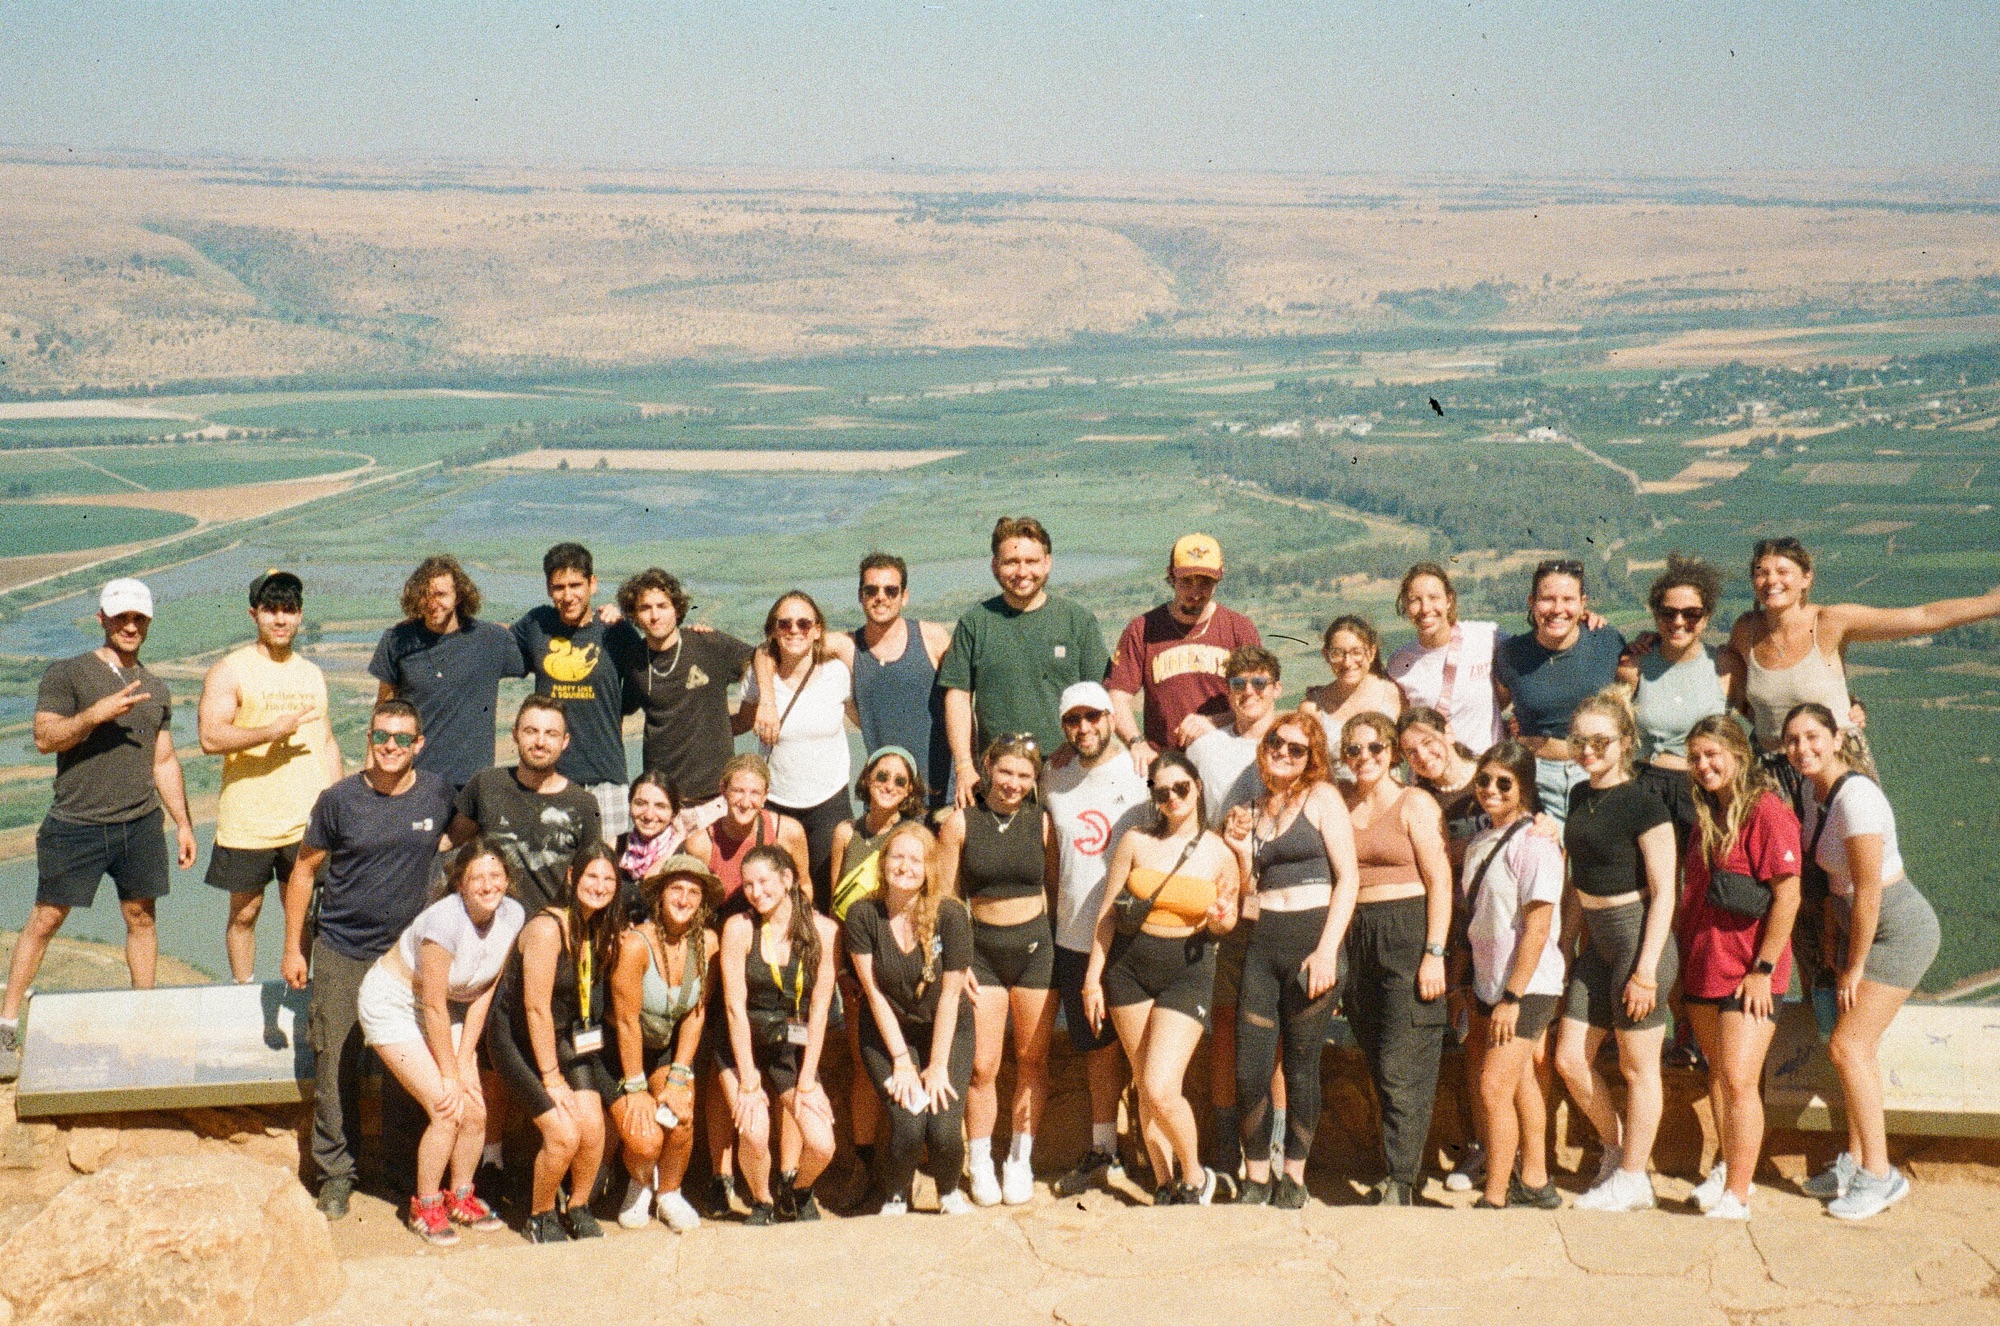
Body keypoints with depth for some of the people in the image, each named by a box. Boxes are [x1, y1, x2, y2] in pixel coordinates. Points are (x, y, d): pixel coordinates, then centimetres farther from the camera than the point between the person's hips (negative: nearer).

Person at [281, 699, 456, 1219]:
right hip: (341, 952, -2)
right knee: (335, 1067, 0)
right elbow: (303, 871, 2)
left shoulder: (438, 794, -1)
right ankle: (336, 1173, 14)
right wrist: (293, 948, 2)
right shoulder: (340, 800, -7)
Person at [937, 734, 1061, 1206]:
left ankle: (1020, 1161, 21)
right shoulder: (961, 822, -4)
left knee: (1032, 1060, 7)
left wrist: (1061, 942, -4)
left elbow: (1057, 881, 6)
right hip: (982, 949, -1)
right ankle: (980, 1165, 14)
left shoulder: (1041, 822, 0)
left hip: (1035, 945, 1)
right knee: (983, 1065, -2)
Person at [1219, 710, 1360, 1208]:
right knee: (1249, 1068, 0)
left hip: (1312, 941, -5)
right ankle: (1255, 1178, 13)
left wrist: (1328, 950, -15)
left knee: (1301, 1066, 3)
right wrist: (1240, 849, 1)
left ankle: (1293, 1176, 17)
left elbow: (1348, 877, -7)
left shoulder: (1321, 797, -1)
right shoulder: (1258, 808, 15)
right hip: (1264, 943, 5)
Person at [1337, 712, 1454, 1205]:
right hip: (1355, 938, 5)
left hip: (1408, 934, -5)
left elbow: (1439, 881, -8)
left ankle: (1401, 1184, -4)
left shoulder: (1414, 803, -4)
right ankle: (1407, 1162, 20)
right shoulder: (1339, 801, 10)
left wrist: (1434, 953, -14)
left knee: (1402, 1070, -7)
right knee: (1379, 1067, 9)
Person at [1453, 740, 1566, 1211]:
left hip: (1528, 986, -8)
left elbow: (1537, 929, -18)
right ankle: (1534, 1184, 25)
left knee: (1494, 1087, -11)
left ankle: (1494, 1198, -4)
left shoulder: (1534, 844, -15)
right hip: (1489, 985, 8)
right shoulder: (1478, 844, 9)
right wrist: (1460, 984, 12)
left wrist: (1512, 997, -20)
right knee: (1520, 1083, 15)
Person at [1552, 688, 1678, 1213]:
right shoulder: (1580, 798, 9)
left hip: (1638, 936, -8)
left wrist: (1646, 971, -18)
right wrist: (1569, 944, 14)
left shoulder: (1642, 806, -14)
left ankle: (1631, 1180, 15)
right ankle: (1617, 1148, 29)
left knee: (1637, 1066, 3)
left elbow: (1663, 893, -14)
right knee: (1569, 1058, 9)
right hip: (1597, 939, 8)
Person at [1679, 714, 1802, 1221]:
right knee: (1718, 1071, 17)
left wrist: (1762, 968, -16)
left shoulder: (1767, 810, -13)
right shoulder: (1706, 815, 12)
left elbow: (1788, 896, -16)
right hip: (1702, 966, 8)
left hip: (1749, 973, -8)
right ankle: (1729, 1167, 32)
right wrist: (1682, 959, 15)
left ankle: (1737, 1197, -4)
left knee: (1738, 1079, -10)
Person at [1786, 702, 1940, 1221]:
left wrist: (1854, 968, -15)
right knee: (1857, 1047, 11)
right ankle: (1854, 1163, 20)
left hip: (1899, 930, -8)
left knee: (1847, 1046, -10)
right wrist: (1831, 944, 8)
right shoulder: (1812, 789, 1)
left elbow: (1868, 893, -23)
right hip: (1856, 925, 8)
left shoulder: (1856, 798, -26)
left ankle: (1879, 1174, -1)